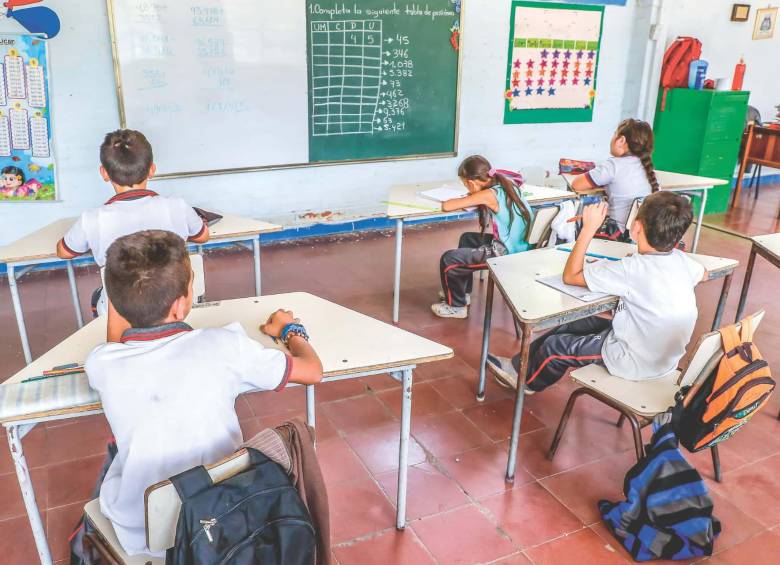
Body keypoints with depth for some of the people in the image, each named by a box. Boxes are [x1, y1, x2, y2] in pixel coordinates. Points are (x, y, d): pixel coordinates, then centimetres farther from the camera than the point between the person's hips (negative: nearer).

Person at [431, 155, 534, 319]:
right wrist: (469, 200, 7)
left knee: (448, 259, -4)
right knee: (467, 238, 29)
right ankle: (462, 292, 39)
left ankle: (456, 306, 16)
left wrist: (462, 201, 1)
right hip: (518, 246, 9)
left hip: (506, 254, -9)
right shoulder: (507, 184, 1)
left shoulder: (489, 194, -21)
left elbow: (446, 206, -21)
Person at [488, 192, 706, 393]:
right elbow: (703, 274, 18)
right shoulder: (683, 261, -8)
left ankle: (528, 381, 36)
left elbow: (570, 275, -21)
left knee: (555, 346, 6)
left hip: (635, 363, -8)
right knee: (572, 325, 17)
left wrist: (589, 228, -17)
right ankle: (518, 365, 30)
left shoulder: (632, 270, -29)